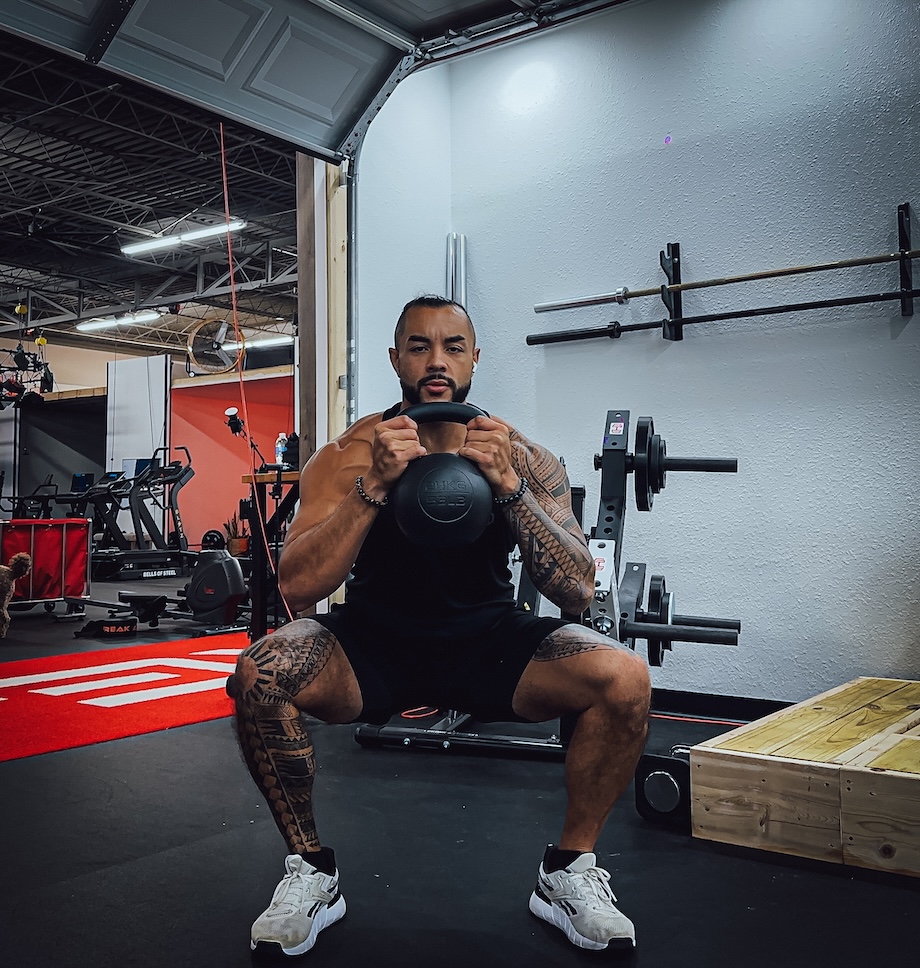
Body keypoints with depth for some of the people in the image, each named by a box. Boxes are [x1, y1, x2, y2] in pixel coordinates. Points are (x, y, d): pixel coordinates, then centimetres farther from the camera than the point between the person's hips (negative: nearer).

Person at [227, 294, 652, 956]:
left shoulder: (523, 458, -9)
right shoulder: (352, 454, -11)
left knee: (625, 679, -25)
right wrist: (374, 486, -33)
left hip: (489, 642, 1)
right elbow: (297, 588, -21)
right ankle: (312, 871, -3)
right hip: (376, 643, 0)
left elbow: (577, 593, -18)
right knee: (260, 676, -29)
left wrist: (510, 486, -32)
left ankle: (568, 871, 0)